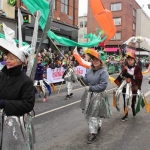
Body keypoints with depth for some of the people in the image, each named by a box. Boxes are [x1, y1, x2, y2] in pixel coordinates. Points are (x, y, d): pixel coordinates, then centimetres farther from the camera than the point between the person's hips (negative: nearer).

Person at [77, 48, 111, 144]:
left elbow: (103, 85, -21)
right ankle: (98, 126, 39)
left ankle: (93, 133, 10)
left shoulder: (103, 72, -14)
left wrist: (91, 88, -22)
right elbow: (86, 82, 10)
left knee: (94, 115, -4)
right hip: (89, 95, 7)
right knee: (87, 114, 15)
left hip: (98, 96, -7)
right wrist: (81, 78, -10)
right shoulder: (90, 70, 8)